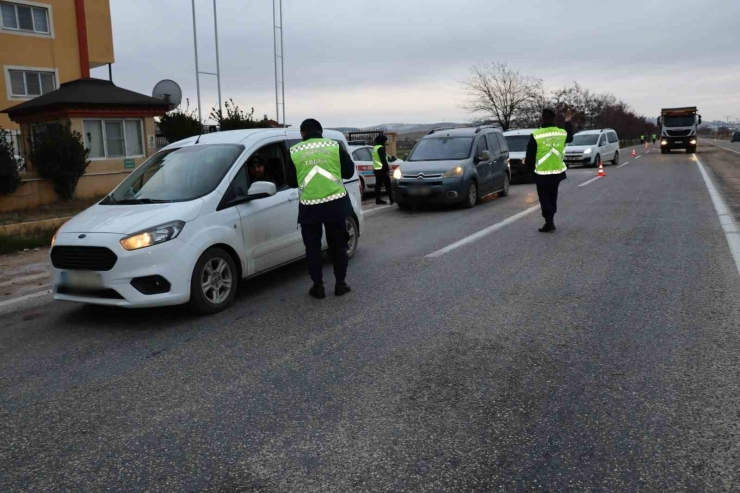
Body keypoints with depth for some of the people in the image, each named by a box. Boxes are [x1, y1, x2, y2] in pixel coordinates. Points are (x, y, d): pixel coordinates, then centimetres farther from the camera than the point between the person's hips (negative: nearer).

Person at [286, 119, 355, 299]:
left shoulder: (294, 152, 1)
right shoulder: (335, 146, 2)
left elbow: (290, 181, 8)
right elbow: (349, 172, 7)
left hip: (309, 206, -1)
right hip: (335, 203, 1)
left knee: (313, 247, 11)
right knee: (337, 245, 13)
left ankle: (318, 286, 13)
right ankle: (340, 283, 18)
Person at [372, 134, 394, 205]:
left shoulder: (375, 148, 17)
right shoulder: (381, 148, -13)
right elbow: (383, 160, -19)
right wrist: (387, 169, -19)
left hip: (376, 169, 9)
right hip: (381, 169, -9)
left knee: (378, 184, 9)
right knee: (388, 185, -6)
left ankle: (378, 199, 8)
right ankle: (392, 200, -6)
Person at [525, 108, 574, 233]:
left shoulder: (536, 135, -15)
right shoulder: (562, 133, -1)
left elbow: (530, 156, -9)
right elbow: (570, 137, 26)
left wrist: (530, 168, 8)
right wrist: (568, 122, 32)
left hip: (542, 173, -5)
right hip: (557, 172, 5)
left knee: (544, 198, 5)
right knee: (552, 197, 18)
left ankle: (549, 223, -6)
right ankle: (550, 221, 25)